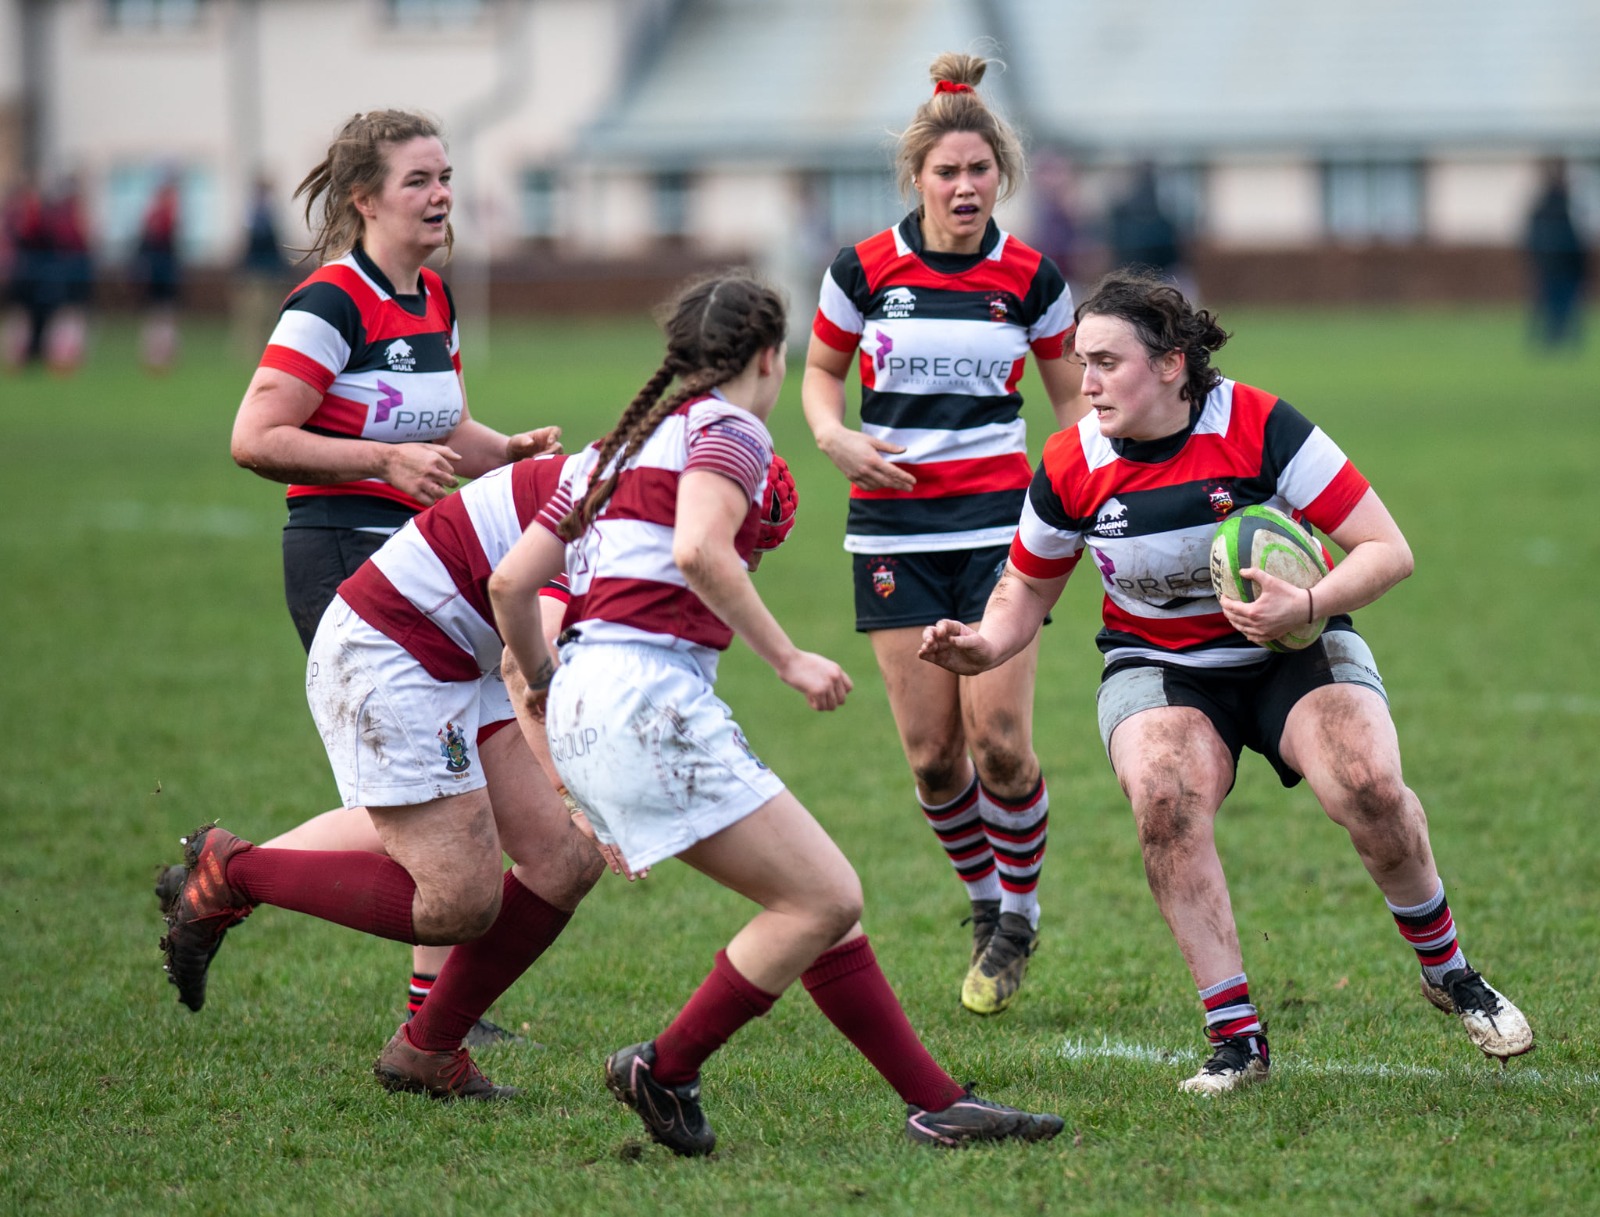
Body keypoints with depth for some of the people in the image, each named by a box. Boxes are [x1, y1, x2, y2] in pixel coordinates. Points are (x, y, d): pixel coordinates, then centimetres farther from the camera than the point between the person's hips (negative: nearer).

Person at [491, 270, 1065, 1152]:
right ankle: (664, 1071, 1)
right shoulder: (727, 428, -2)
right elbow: (699, 551, -22)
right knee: (824, 899, -9)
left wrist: (545, 688, 36)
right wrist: (789, 660, -15)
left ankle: (934, 1103, 6)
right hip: (648, 693, -10)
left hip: (587, 701, 10)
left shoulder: (619, 446, 23)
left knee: (820, 899, 8)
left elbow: (509, 583, 20)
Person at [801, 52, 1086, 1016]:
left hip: (999, 520, -1)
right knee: (932, 750, -2)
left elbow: (1073, 395, 12)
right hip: (895, 527, 1)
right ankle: (984, 899, 22)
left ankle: (1020, 914, 9)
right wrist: (837, 438, -7)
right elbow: (820, 373, 13)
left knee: (999, 737, -11)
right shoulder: (865, 270, -1)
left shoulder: (1030, 278, 0)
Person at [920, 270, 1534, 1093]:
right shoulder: (1071, 469, -9)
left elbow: (1388, 550, -16)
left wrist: (1305, 606, -32)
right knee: (1164, 800, -32)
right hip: (1158, 668, 2)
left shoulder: (1261, 429, -19)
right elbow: (1028, 589, 9)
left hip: (1292, 651, -1)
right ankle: (1235, 1037, -23)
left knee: (1368, 786, -29)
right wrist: (983, 647, -12)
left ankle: (1448, 972, 0)